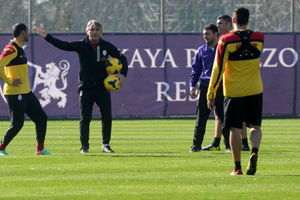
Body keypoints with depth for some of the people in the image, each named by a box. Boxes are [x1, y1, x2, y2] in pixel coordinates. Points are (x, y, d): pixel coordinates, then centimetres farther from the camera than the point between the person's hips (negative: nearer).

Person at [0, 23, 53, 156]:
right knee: (17, 124, -8)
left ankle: (40, 149, 11)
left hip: (26, 92, 10)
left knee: (41, 118, 6)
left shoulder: (19, 49, 16)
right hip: (15, 94, -10)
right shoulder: (11, 49, -15)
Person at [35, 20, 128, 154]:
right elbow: (63, 45, -13)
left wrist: (123, 74, -4)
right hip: (86, 87, -1)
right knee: (85, 118, 0)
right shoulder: (81, 46, -3)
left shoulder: (107, 46, 2)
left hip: (102, 87, 1)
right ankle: (84, 146, 11)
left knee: (107, 117, -1)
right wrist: (46, 37, -25)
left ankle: (106, 145, 14)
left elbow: (122, 58, 11)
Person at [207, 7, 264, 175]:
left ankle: (237, 167, 3)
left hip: (233, 91, -2)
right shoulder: (259, 38, -1)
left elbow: (218, 69, -9)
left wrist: (211, 94, -4)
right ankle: (254, 152, -16)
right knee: (255, 126, 11)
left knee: (235, 129, 3)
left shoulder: (226, 41, -10)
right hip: (255, 90, 2)